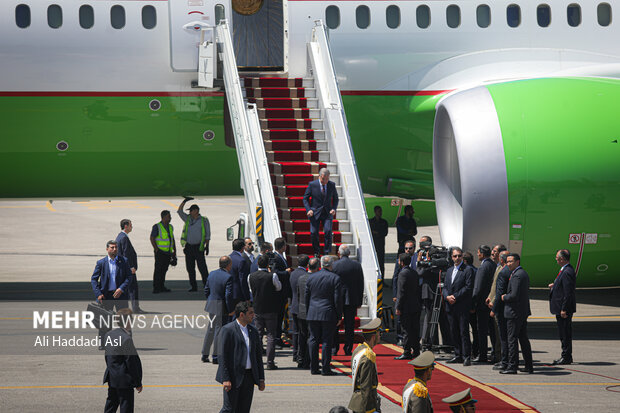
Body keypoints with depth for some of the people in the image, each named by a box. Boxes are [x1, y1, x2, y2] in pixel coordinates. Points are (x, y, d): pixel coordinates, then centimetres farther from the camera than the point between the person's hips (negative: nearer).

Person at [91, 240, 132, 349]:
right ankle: (102, 343, 10)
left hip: (120, 294, 0)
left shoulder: (123, 261, 4)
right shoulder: (101, 263, 2)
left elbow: (129, 277, 1)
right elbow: (94, 279, 3)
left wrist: (121, 289, -14)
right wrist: (98, 294, -8)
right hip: (106, 295, 0)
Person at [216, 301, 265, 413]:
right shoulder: (228, 330, -7)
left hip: (249, 377, 6)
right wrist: (225, 379, -17)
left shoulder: (253, 331, 14)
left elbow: (258, 356, 18)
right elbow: (223, 356, -11)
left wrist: (261, 378, 13)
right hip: (233, 376, -6)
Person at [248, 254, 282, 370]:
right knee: (271, 335, 2)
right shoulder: (272, 276, -15)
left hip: (257, 309, 3)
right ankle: (270, 362, -1)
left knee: (258, 335, 11)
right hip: (270, 309, -3)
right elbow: (279, 287, 3)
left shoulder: (251, 276, -4)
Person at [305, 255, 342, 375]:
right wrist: (338, 315, 1)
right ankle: (325, 368, -2)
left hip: (313, 315, 3)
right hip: (328, 314, -3)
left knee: (313, 340, 9)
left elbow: (306, 297, 9)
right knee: (327, 342, 0)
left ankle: (313, 368, 11)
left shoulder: (311, 278, 5)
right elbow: (337, 299, -8)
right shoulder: (335, 278, -6)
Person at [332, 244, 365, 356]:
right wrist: (359, 301, 11)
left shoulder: (334, 265, -9)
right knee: (349, 326, 7)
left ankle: (334, 349, 8)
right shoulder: (357, 265, -1)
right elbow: (361, 284, 4)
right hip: (352, 300, 2)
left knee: (334, 325, 8)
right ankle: (348, 349, 6)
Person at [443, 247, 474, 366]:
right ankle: (458, 355, 15)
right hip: (451, 307, 7)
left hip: (462, 307, -7)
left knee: (464, 332, -8)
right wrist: (447, 296, -5)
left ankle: (466, 356, -8)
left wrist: (455, 297, -14)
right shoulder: (449, 271, 19)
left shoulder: (468, 270, -3)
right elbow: (445, 287, 16)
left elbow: (468, 287, -11)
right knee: (454, 332, 9)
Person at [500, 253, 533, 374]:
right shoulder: (523, 273, 15)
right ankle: (529, 366, 15)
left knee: (512, 339, -5)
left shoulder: (517, 275, -18)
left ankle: (512, 366, -4)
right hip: (523, 312, 10)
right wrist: (507, 296, 11)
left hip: (514, 312, -10)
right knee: (523, 339, 13)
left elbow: (514, 295, -24)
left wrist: (504, 298, -7)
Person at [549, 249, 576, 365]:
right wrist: (554, 285, 9)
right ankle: (566, 356, 22)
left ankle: (566, 357, 0)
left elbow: (568, 292, -23)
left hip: (565, 308, -11)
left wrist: (564, 310, -22)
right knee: (563, 333, 16)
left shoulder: (567, 272, -20)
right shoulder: (565, 270, 12)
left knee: (565, 333, -4)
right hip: (560, 308, 11)